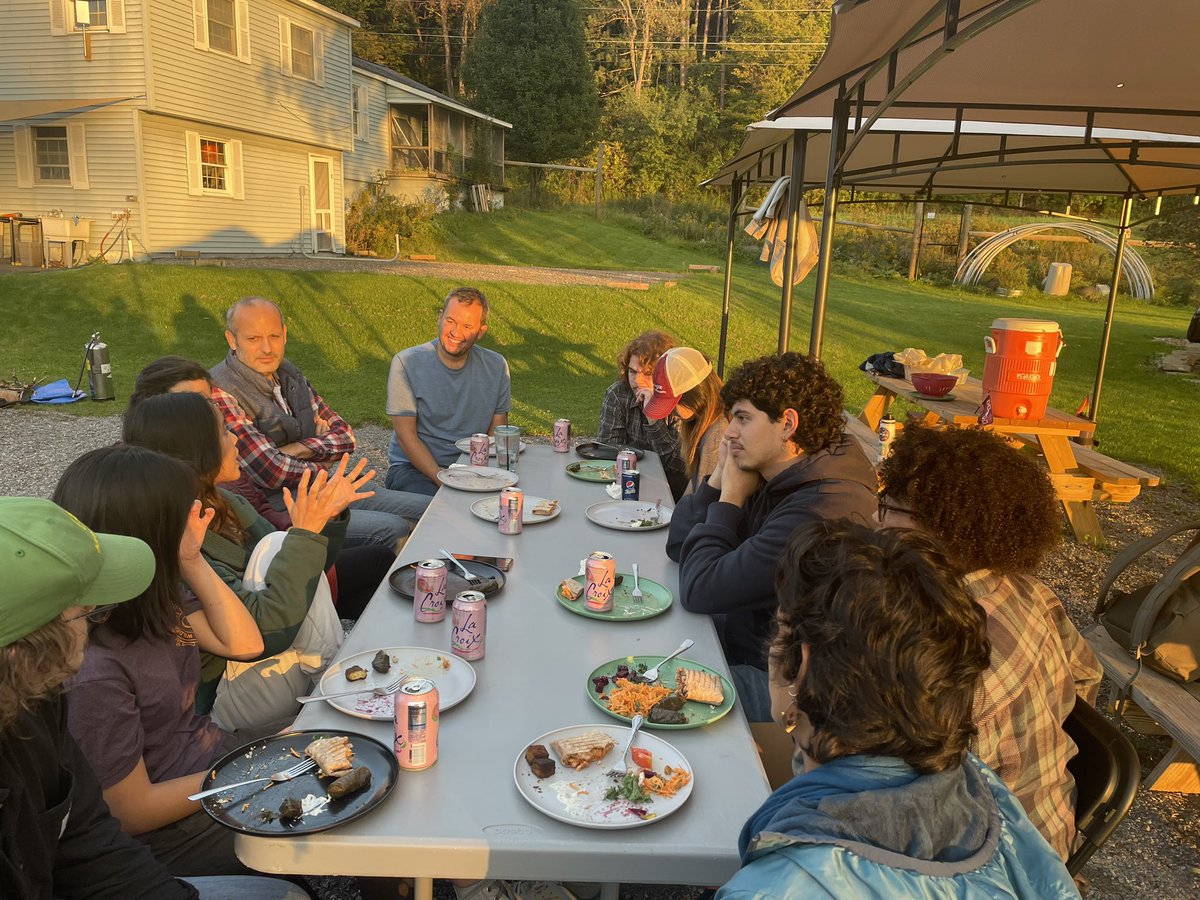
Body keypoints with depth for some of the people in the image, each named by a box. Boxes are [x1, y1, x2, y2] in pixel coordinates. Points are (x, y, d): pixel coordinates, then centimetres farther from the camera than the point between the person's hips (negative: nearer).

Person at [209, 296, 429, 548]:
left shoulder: (288, 374, 11)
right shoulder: (220, 393, -15)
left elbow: (345, 435, 8)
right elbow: (270, 473, -20)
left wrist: (299, 449, -11)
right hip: (274, 505, -8)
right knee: (391, 530, -27)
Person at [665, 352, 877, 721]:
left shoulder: (821, 511, -30)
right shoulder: (775, 479, 1)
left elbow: (699, 590, -27)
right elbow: (679, 547, 5)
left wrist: (731, 498, -15)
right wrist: (719, 479, -7)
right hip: (740, 631, 9)